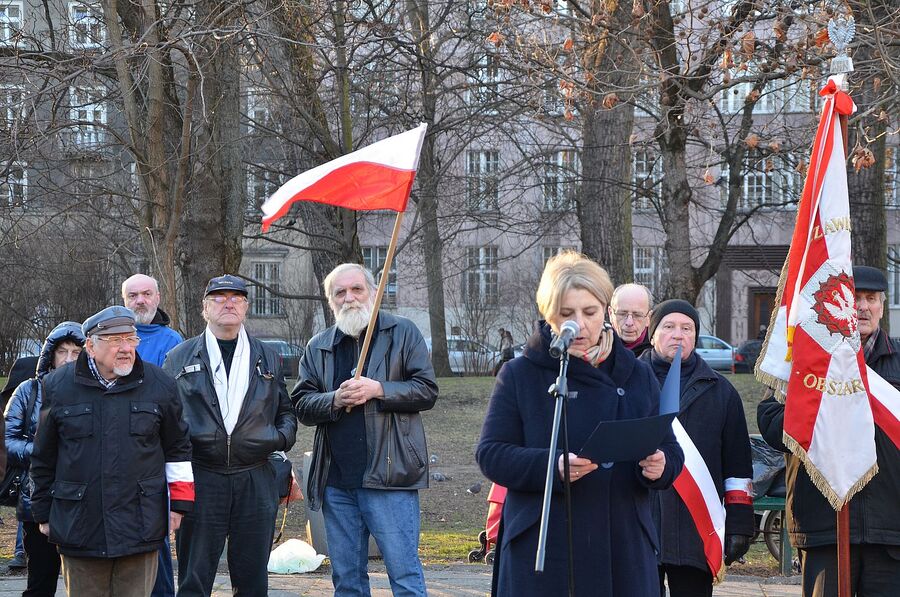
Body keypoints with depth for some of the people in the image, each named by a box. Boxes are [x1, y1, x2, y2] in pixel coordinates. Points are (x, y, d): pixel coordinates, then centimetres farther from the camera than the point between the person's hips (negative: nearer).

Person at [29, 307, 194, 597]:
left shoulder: (159, 384, 4)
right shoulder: (58, 386, 3)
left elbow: (178, 448, 12)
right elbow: (44, 458, 11)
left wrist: (180, 502, 8)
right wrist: (43, 513, 13)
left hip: (140, 527, 0)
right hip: (79, 527, 0)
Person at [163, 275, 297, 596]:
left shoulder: (268, 358, 15)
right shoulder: (180, 357, 9)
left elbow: (285, 410, 20)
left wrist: (283, 435, 1)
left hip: (255, 481, 2)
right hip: (199, 479, -2)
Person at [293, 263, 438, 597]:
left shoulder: (402, 334, 3)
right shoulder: (318, 347, 14)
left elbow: (427, 391, -2)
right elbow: (302, 405, 9)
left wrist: (378, 390, -14)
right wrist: (335, 400, -10)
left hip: (389, 478, -4)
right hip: (336, 480, 5)